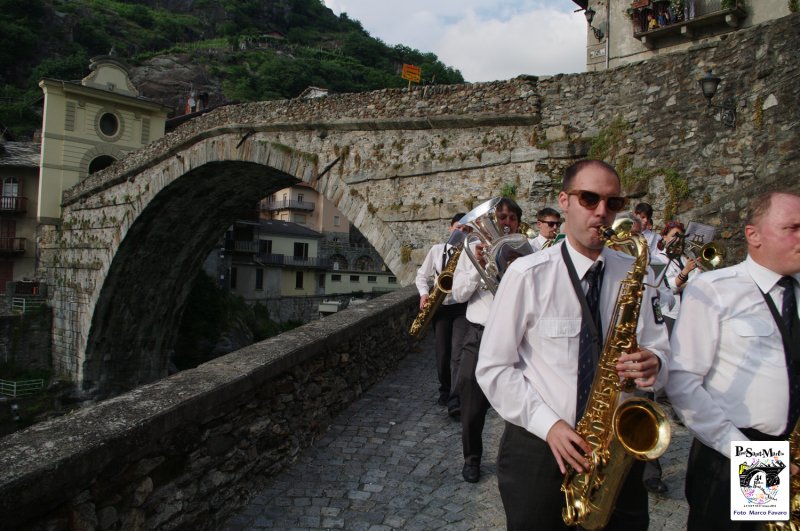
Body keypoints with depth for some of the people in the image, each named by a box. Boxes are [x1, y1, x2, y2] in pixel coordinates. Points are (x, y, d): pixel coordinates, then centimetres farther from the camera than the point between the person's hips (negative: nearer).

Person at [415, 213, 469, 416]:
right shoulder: (437, 250, 6)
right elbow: (422, 275, 12)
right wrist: (424, 293, -4)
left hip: (462, 306, -2)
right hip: (441, 306, 2)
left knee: (458, 353, -11)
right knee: (442, 353, 7)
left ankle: (455, 401, -14)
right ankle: (445, 391, 28)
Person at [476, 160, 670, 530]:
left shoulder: (635, 275, 0)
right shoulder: (527, 274, -11)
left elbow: (658, 349, 8)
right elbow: (493, 368, -9)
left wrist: (653, 365, -15)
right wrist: (547, 423, -18)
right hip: (539, 448, -3)